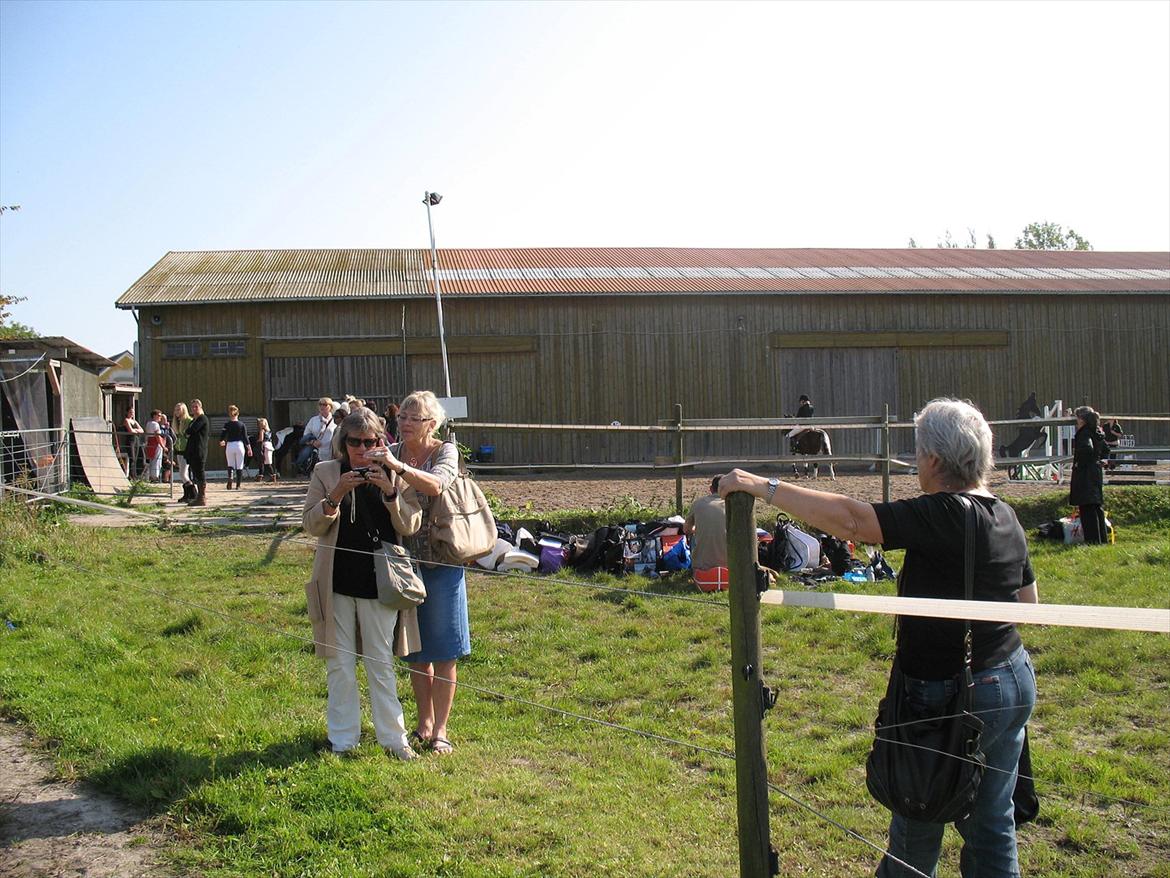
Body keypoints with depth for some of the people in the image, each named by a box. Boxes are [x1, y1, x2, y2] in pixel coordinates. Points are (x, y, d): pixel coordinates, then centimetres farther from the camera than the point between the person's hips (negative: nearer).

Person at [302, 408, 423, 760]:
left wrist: (389, 491, -20)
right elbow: (311, 525, -2)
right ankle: (343, 739, 20)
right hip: (337, 583, 1)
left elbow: (410, 526, -5)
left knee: (381, 663, 6)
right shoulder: (325, 473, 1)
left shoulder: (393, 476, 0)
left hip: (378, 584, -1)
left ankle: (393, 737, 17)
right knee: (339, 663, 8)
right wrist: (335, 496, -19)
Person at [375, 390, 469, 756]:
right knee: (416, 650, 13)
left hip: (440, 562, -3)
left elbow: (436, 485, -27)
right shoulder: (391, 453, 5)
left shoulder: (445, 451, -5)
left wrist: (397, 466, -37)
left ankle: (440, 730, 13)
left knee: (443, 652, 2)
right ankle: (424, 723, 28)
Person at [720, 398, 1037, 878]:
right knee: (992, 825, 18)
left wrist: (762, 486, -26)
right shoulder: (1005, 517, 5)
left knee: (917, 825, 13)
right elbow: (1029, 603, 16)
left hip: (953, 696, -8)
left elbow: (850, 520, -30)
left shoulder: (942, 515, -22)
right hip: (1016, 682, 8)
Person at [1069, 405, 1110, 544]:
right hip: (1098, 471, 9)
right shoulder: (1097, 432, 13)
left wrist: (1079, 463, -19)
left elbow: (1087, 448, -31)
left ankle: (1092, 540, -8)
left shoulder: (1084, 433, -14)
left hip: (1085, 473, -9)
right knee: (1098, 507, 15)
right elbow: (1106, 450, 23)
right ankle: (1101, 539, 22)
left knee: (1087, 508, -7)